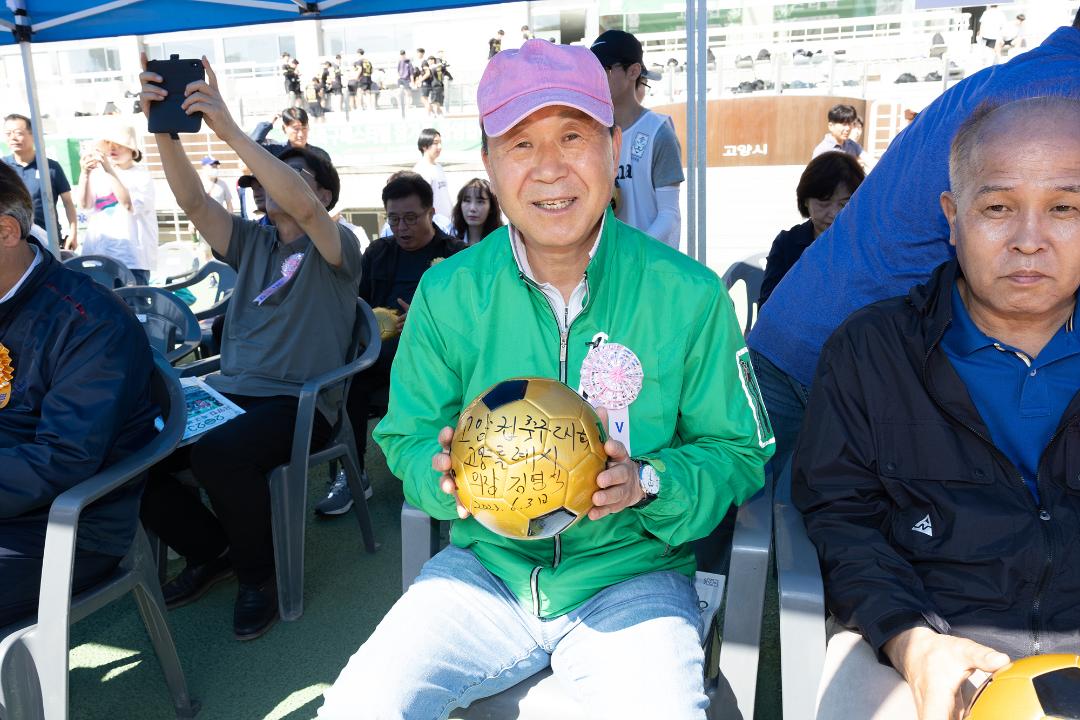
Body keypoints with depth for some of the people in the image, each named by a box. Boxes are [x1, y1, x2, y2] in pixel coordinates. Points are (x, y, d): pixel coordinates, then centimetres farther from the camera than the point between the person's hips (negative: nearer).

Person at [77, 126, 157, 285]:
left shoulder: (142, 175, 2)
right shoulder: (98, 173, 11)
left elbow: (130, 204, -15)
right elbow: (85, 205, -2)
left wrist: (110, 171, -21)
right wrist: (85, 173, -17)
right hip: (97, 254, 3)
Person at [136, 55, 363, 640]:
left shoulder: (335, 248, 1)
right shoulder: (252, 242, 17)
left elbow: (301, 207, -22)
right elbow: (192, 200, 2)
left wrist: (230, 131, -29)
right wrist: (163, 129, -14)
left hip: (298, 404, -6)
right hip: (229, 390, 6)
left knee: (218, 453, -35)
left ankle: (257, 574, -6)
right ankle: (211, 550, 11)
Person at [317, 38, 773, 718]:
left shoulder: (688, 295, -8)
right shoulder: (446, 293, -3)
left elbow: (738, 451, 0)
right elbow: (407, 441, 5)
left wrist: (648, 483, -20)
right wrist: (447, 476, -18)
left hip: (630, 575, -1)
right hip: (485, 567, 2)